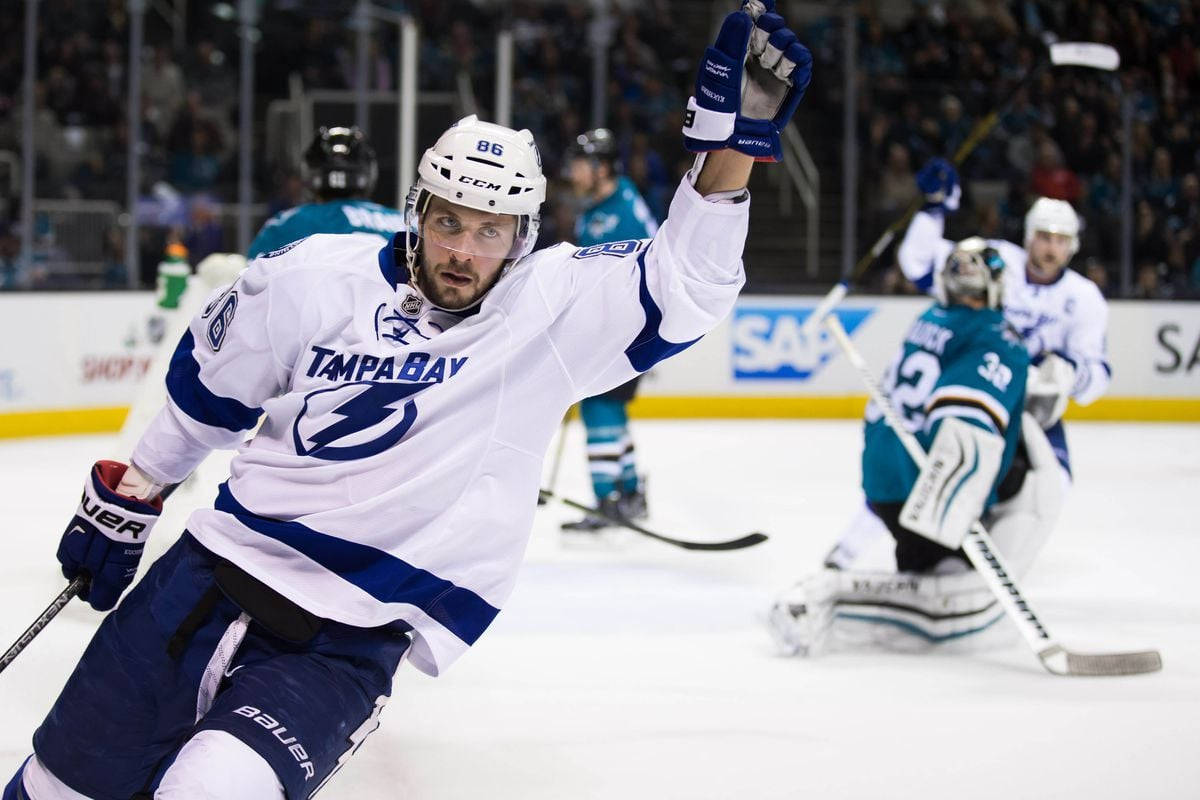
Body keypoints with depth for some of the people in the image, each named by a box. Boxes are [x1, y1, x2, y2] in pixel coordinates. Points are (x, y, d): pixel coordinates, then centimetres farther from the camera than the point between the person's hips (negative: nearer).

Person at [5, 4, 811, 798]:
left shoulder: (552, 308, -5)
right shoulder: (313, 277, -2)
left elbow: (684, 284, -16)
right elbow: (207, 390, 13)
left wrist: (731, 136, -29)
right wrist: (123, 505, 21)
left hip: (350, 646, -3)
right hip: (218, 568, 3)